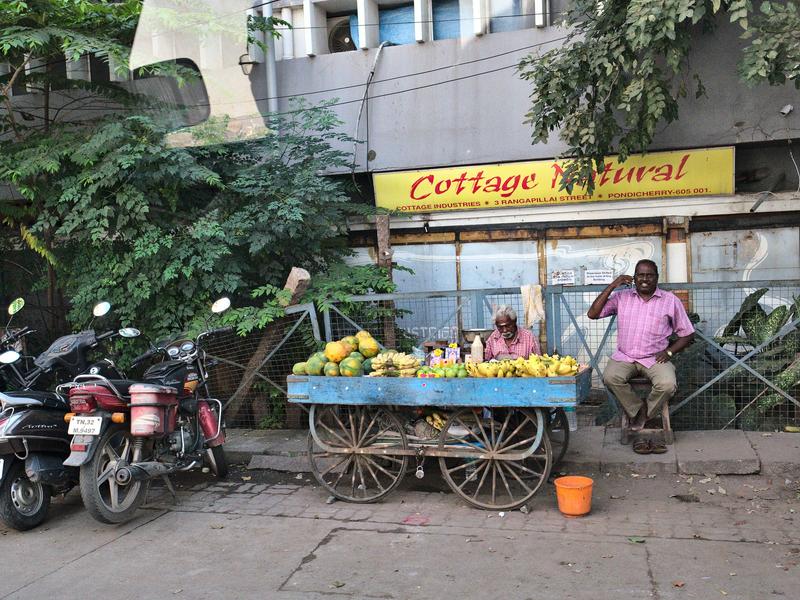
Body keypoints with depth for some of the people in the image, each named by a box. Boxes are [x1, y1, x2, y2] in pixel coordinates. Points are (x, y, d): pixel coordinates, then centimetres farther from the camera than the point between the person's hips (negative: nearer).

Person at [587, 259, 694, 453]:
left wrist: (669, 351, -7)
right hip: (624, 357, 1)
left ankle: (641, 416, -5)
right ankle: (639, 411, -9)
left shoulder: (670, 301, 5)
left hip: (655, 358, -1)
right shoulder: (621, 297, 8)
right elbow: (592, 314, -1)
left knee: (667, 384, -31)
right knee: (610, 377, -31)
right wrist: (611, 286, -6)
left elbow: (687, 334, 10)